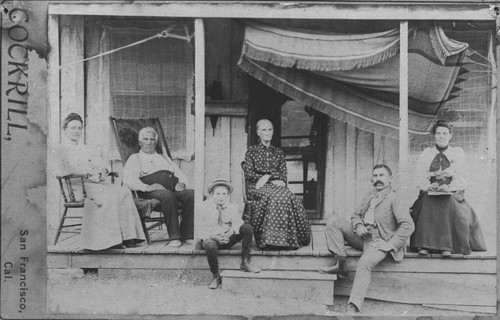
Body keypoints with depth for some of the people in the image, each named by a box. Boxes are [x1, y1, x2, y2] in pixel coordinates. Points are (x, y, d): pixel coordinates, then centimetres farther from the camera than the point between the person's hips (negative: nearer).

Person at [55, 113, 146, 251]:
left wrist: (102, 171, -6)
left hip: (97, 182, 7)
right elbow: (70, 169, -8)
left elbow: (101, 163, 18)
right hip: (80, 186, -7)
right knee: (109, 197, -34)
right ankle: (111, 239, -34)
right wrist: (88, 175, -18)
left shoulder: (86, 149, 31)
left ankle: (127, 236, -26)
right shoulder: (61, 149, 10)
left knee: (124, 192, -20)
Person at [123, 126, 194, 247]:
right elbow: (128, 179, 3)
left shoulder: (164, 157, 35)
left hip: (173, 189, 4)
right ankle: (174, 237, -36)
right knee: (168, 195, -39)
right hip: (152, 192, -4)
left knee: (191, 194, -27)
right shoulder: (135, 158, 20)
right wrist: (147, 187, -14)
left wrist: (181, 183, 2)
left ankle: (187, 235, -28)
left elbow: (180, 174, 28)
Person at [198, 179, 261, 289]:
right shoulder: (205, 208, 1)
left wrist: (231, 232, -32)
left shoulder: (233, 208, 7)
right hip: (210, 238, -2)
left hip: (227, 238, 3)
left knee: (247, 227, -20)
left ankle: (245, 262, -15)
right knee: (210, 246, -39)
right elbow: (203, 230, -5)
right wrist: (214, 237, -25)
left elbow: (237, 222, -8)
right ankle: (216, 276, -14)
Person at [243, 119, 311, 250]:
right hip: (257, 187, -2)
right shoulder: (252, 151, 14)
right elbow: (248, 173, 1)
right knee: (275, 196, -36)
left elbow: (283, 174, 9)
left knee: (287, 196, -33)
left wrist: (268, 176, -13)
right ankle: (270, 239, -37)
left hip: (276, 185, 3)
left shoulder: (279, 153, 21)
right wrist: (273, 181, -11)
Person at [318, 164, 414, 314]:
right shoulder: (370, 196, 17)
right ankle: (340, 264, -12)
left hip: (378, 243, -7)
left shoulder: (393, 198, -6)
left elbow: (408, 225, -14)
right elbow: (356, 214, 20)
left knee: (364, 263, -35)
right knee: (333, 220, -9)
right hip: (361, 236, 7)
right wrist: (358, 226, -4)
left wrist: (391, 245, -16)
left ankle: (353, 308, -35)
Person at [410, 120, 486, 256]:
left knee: (450, 205, -33)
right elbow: (420, 175, 5)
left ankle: (447, 246, -29)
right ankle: (423, 245, -27)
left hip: (451, 193, -1)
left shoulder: (458, 152, 13)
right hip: (430, 193, 1)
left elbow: (459, 175, 1)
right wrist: (427, 186, -14)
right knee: (426, 204, -31)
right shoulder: (426, 153, 16)